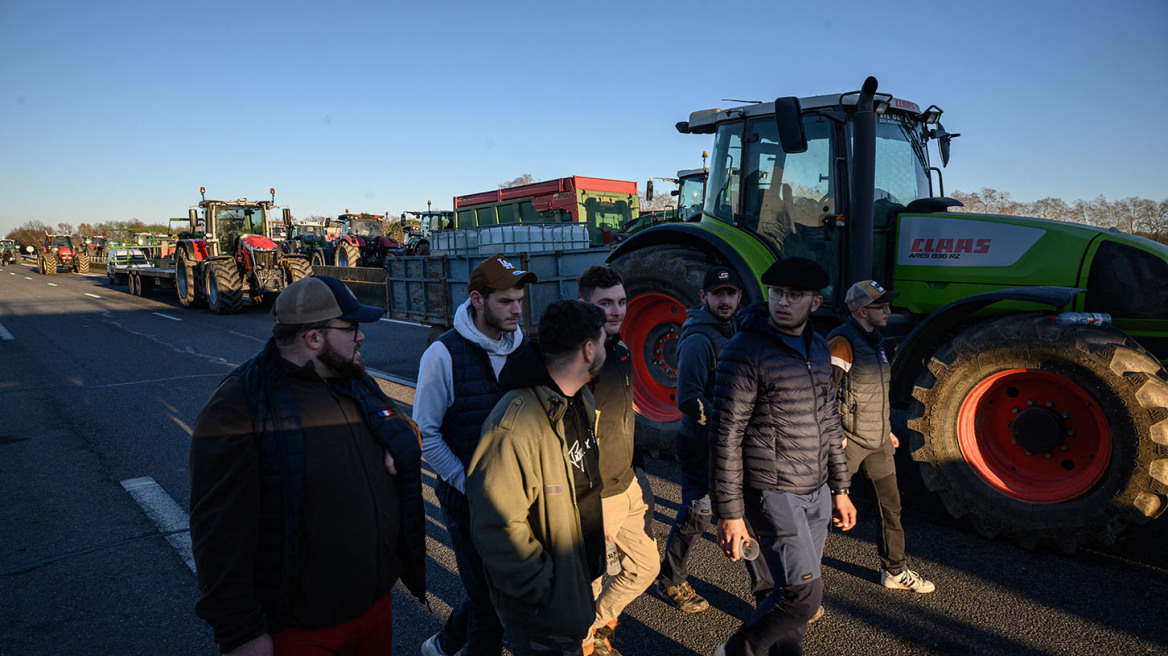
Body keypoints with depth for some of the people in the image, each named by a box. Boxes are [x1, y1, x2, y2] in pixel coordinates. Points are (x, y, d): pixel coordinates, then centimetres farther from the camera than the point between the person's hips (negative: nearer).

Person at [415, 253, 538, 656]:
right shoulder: (445, 354, -14)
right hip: (467, 499, -5)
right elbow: (426, 433, -12)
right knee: (488, 596, 6)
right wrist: (470, 484, -16)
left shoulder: (523, 348, 0)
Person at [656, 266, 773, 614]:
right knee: (696, 514, 4)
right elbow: (688, 400, -24)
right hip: (702, 445, -8)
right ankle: (670, 582, 26)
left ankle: (766, 587, 25)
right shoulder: (699, 340, -18)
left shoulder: (731, 332, 11)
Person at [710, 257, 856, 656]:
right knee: (803, 593, -7)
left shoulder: (818, 348, 8)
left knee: (797, 589, 15)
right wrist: (729, 513, -16)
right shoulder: (745, 351, -16)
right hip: (774, 493, -7)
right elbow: (726, 436, -16)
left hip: (816, 491, 7)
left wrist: (840, 489, 17)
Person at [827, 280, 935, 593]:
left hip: (878, 440, 8)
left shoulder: (875, 338, 12)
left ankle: (895, 571, 27)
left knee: (890, 504, 13)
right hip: (849, 440, -8)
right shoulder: (842, 342, -18)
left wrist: (886, 429, 22)